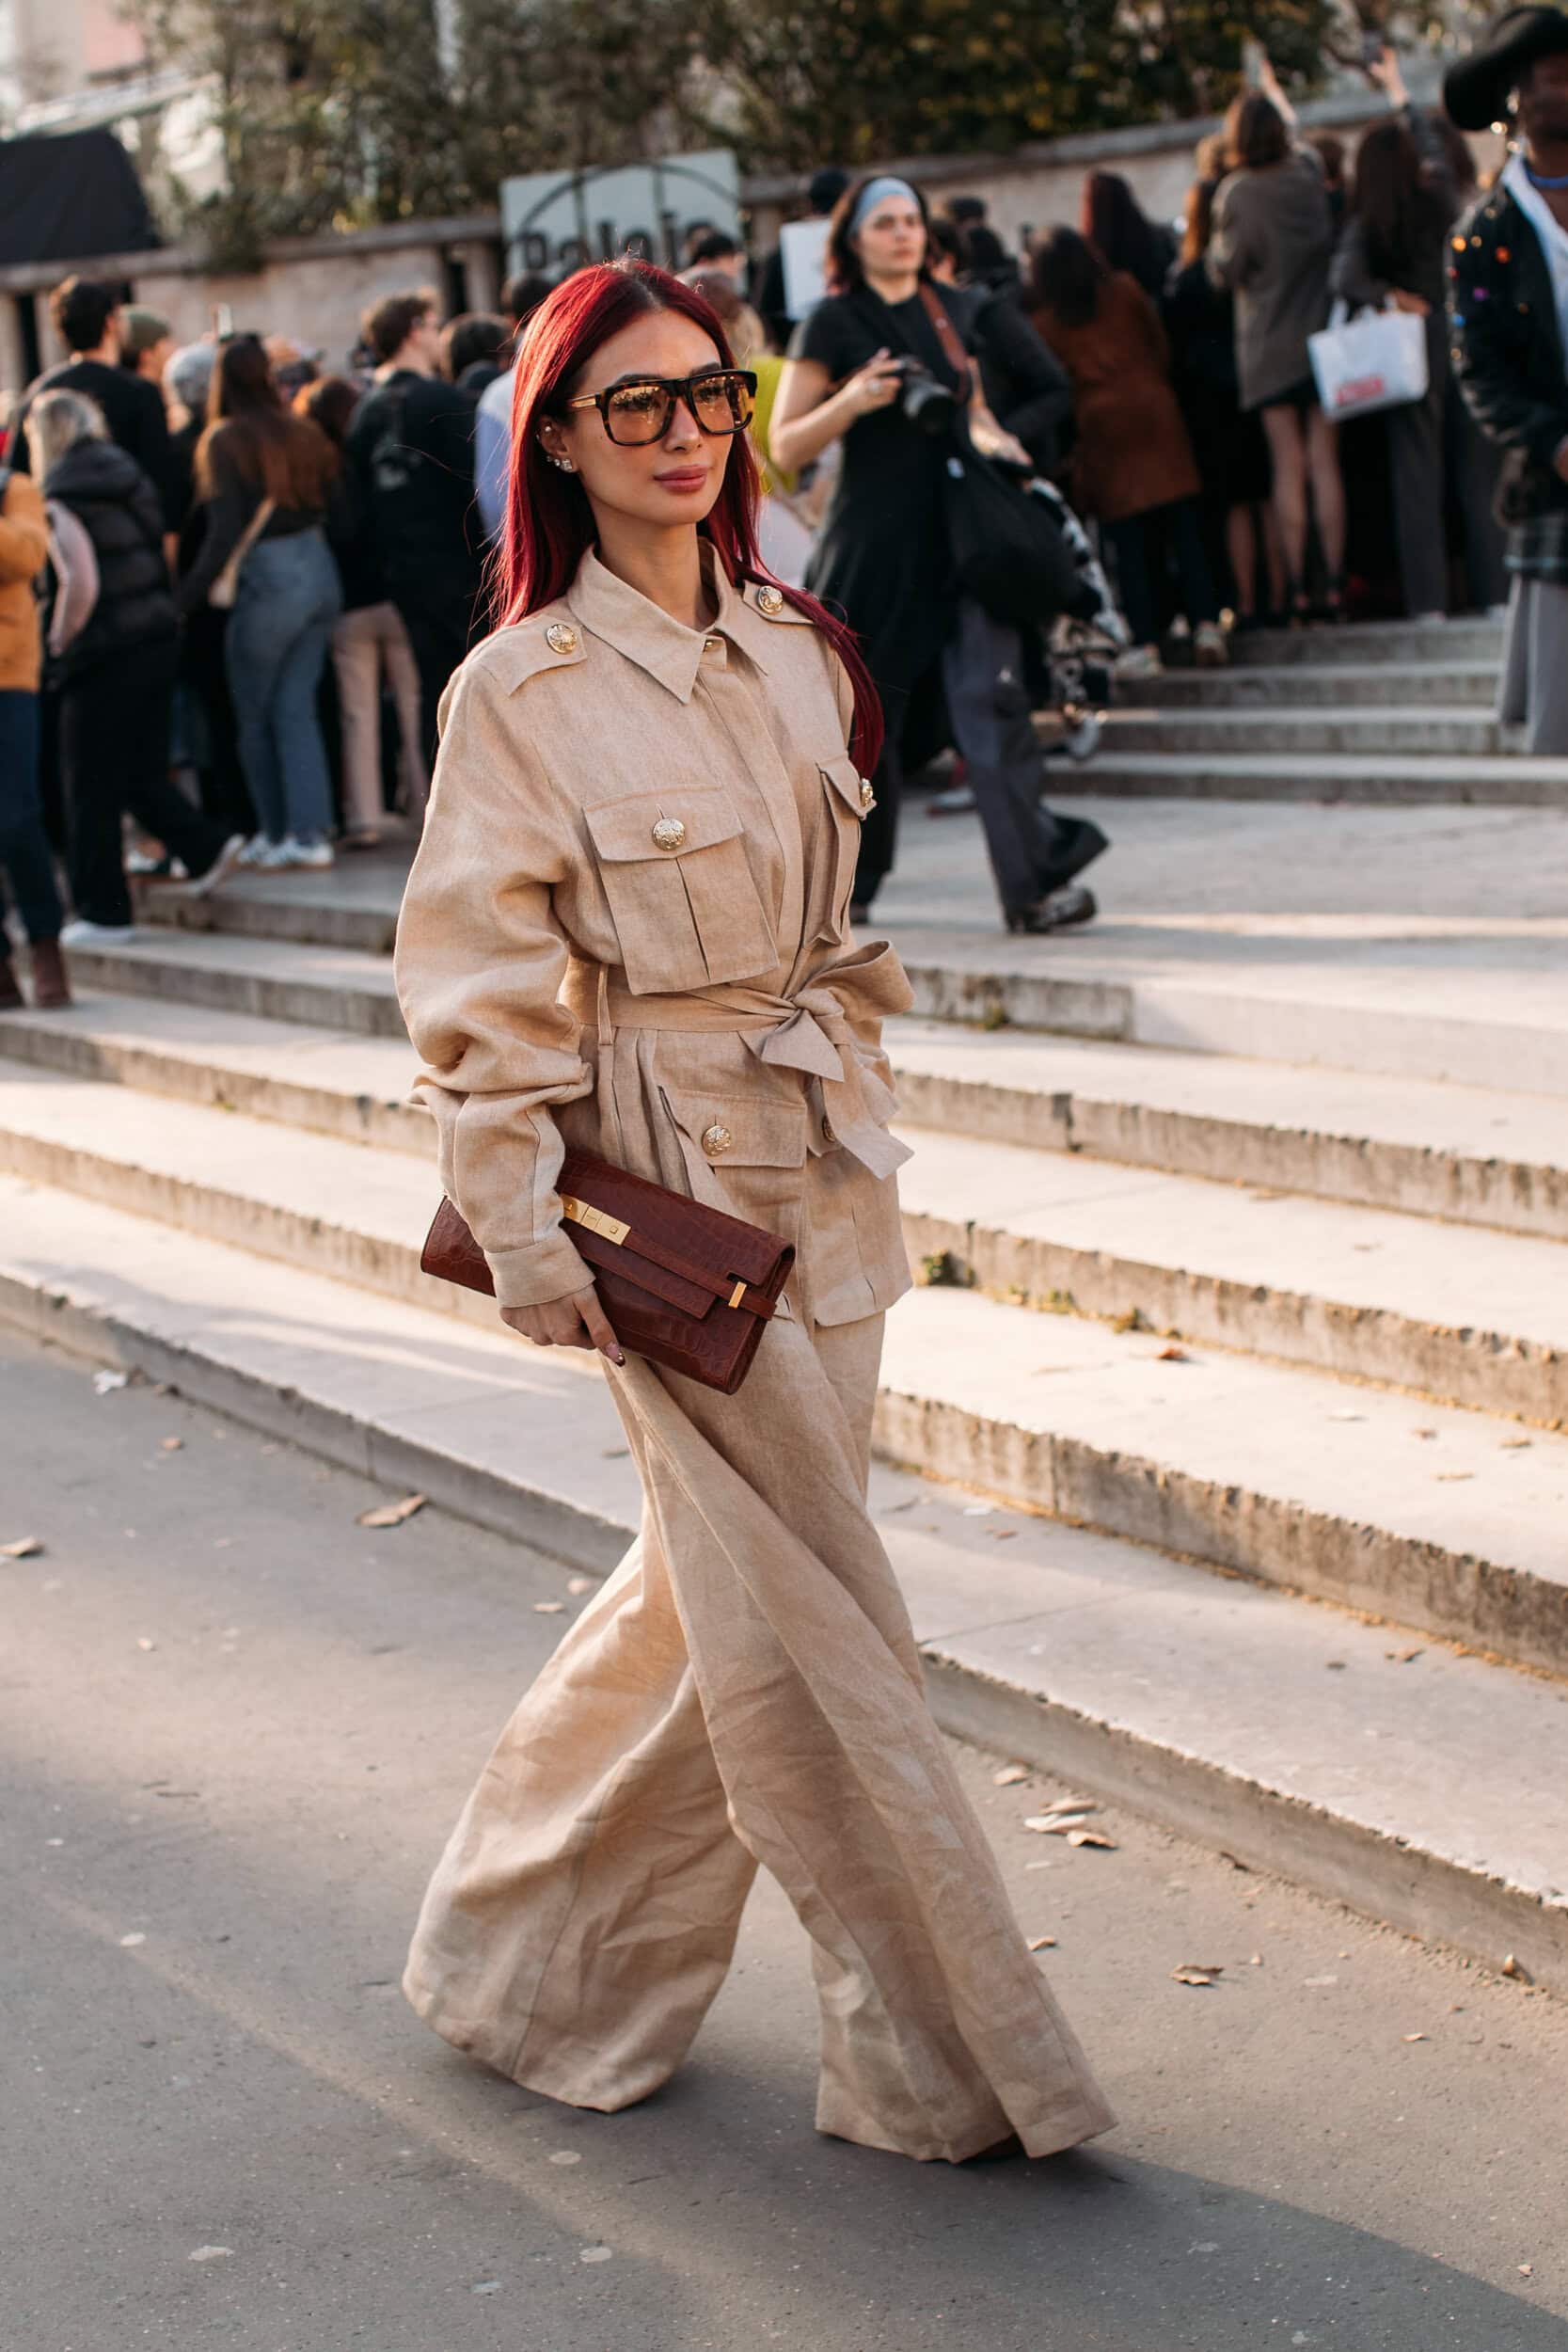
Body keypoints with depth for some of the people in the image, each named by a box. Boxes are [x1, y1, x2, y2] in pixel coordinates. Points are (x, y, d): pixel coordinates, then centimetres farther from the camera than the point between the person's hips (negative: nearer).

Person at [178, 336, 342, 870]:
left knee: (255, 716, 10)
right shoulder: (302, 434, 6)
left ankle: (276, 835, 15)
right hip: (321, 573, 5)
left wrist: (189, 594, -11)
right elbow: (329, 505, 8)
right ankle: (312, 833, 1)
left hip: (268, 581, -5)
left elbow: (225, 529, -15)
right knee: (297, 707, 8)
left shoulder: (225, 441, -10)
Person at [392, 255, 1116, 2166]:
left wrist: (844, 1069, 17)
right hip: (667, 1181, -7)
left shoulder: (798, 651, 8)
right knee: (810, 1620, -2)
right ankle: (941, 2056, 9)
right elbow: (477, 990, -10)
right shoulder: (524, 691, -10)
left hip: (820, 1168, 7)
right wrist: (524, 1236, -14)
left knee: (721, 1589, 14)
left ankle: (527, 1959, 32)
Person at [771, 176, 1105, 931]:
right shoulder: (833, 323, -2)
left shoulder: (948, 309, 12)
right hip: (873, 541, -3)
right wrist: (853, 400, -19)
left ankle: (1035, 884, -14)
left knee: (992, 695, -9)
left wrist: (998, 443, 6)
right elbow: (785, 446, -3)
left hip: (960, 532, 3)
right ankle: (844, 884, 22)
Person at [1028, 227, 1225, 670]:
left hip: (1099, 423, -1)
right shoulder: (1125, 291, 9)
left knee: (1129, 539, 0)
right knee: (1183, 525, 1)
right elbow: (1161, 346, 12)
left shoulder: (1045, 322, 6)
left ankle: (1145, 641, -4)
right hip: (1153, 409, 1)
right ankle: (1205, 623, -8)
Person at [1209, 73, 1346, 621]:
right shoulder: (1309, 174, 1)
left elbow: (1225, 272, -8)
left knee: (1289, 467, 1)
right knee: (1325, 462, 3)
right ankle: (1335, 585, 1)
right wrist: (1275, 93, 39)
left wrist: (1216, 243, 11)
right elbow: (1302, 138, 25)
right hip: (1321, 339, 3)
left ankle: (1297, 588, 0)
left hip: (1269, 348, -3)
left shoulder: (1237, 193, -11)